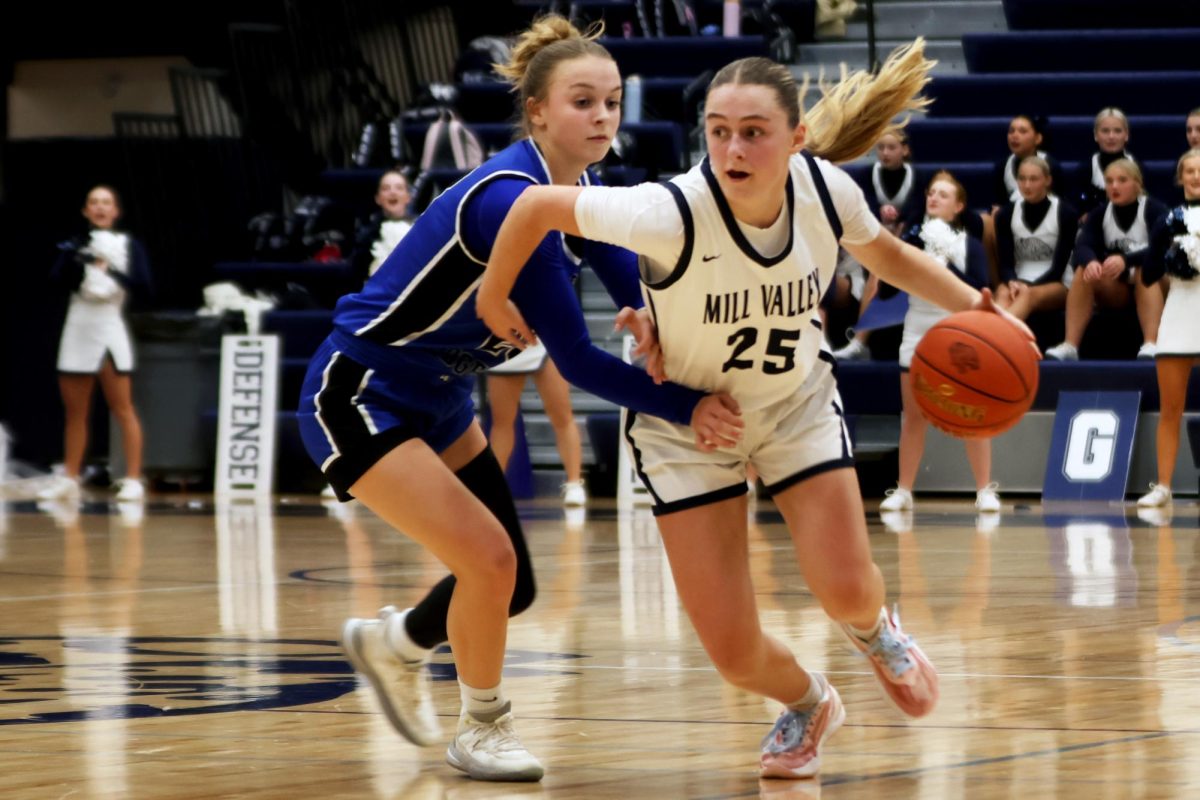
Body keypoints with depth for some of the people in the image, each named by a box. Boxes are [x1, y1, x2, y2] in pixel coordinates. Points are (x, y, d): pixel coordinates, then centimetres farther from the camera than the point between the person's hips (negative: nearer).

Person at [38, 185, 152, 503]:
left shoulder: (130, 245, 0)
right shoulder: (76, 245, 7)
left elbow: (143, 286, -9)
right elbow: (58, 279, -7)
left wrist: (112, 272, -22)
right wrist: (76, 260, -25)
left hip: (110, 330, -3)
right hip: (78, 332, 3)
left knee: (123, 409, -7)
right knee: (75, 412, 11)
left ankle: (133, 480, -6)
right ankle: (69, 479, 19)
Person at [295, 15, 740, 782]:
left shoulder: (574, 187, -1)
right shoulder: (508, 199, -28)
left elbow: (638, 290, -5)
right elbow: (576, 358, -30)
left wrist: (651, 320, -29)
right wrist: (689, 407, -33)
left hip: (438, 402, 9)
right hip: (357, 398, -9)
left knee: (511, 586, 9)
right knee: (488, 558, -18)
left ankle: (395, 642, 39)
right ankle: (483, 726, 6)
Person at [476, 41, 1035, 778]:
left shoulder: (827, 192, -22)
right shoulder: (673, 213, -35)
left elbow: (886, 254, 1)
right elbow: (538, 206, -23)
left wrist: (973, 304, -13)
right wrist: (494, 298, -7)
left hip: (799, 405, 2)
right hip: (686, 420, -2)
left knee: (847, 589, -16)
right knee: (734, 652, -7)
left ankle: (875, 631, 26)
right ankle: (807, 704, 32)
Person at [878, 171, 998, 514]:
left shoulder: (969, 244, 0)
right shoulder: (913, 239, 5)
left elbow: (980, 290, -12)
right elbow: (885, 290, 1)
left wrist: (948, 265, -20)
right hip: (918, 334, 2)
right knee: (913, 416, 6)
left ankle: (985, 490, -1)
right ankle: (903, 490, 11)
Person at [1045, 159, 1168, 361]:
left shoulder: (1154, 210, -9)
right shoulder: (1100, 213, 3)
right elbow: (1083, 246, -13)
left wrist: (1126, 260, -43)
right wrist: (1090, 261, -38)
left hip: (1152, 285, -3)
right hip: (1116, 288, 3)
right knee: (1084, 271, -25)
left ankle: (1151, 345, -52)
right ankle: (1069, 346, -34)